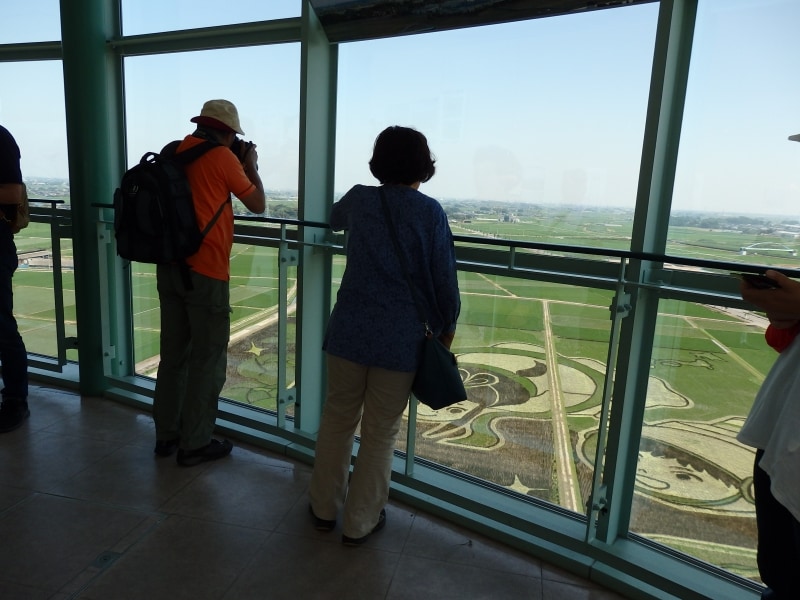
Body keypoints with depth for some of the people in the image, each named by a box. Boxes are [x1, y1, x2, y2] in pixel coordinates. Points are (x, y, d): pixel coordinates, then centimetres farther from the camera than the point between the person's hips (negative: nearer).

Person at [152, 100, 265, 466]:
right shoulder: (222, 157, -8)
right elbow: (257, 205, 1)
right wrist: (251, 166, 15)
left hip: (169, 267, 7)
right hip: (205, 271, -7)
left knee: (173, 353, 15)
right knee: (207, 360, 2)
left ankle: (166, 435, 25)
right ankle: (195, 444, 11)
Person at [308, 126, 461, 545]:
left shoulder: (358, 199, 4)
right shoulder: (429, 212, -6)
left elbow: (334, 220, 28)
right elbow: (445, 280, -5)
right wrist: (447, 330, 8)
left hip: (349, 331, 3)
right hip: (400, 338, -3)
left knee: (337, 419, 18)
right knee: (380, 433, 10)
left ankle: (324, 508, 32)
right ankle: (359, 523, 23)